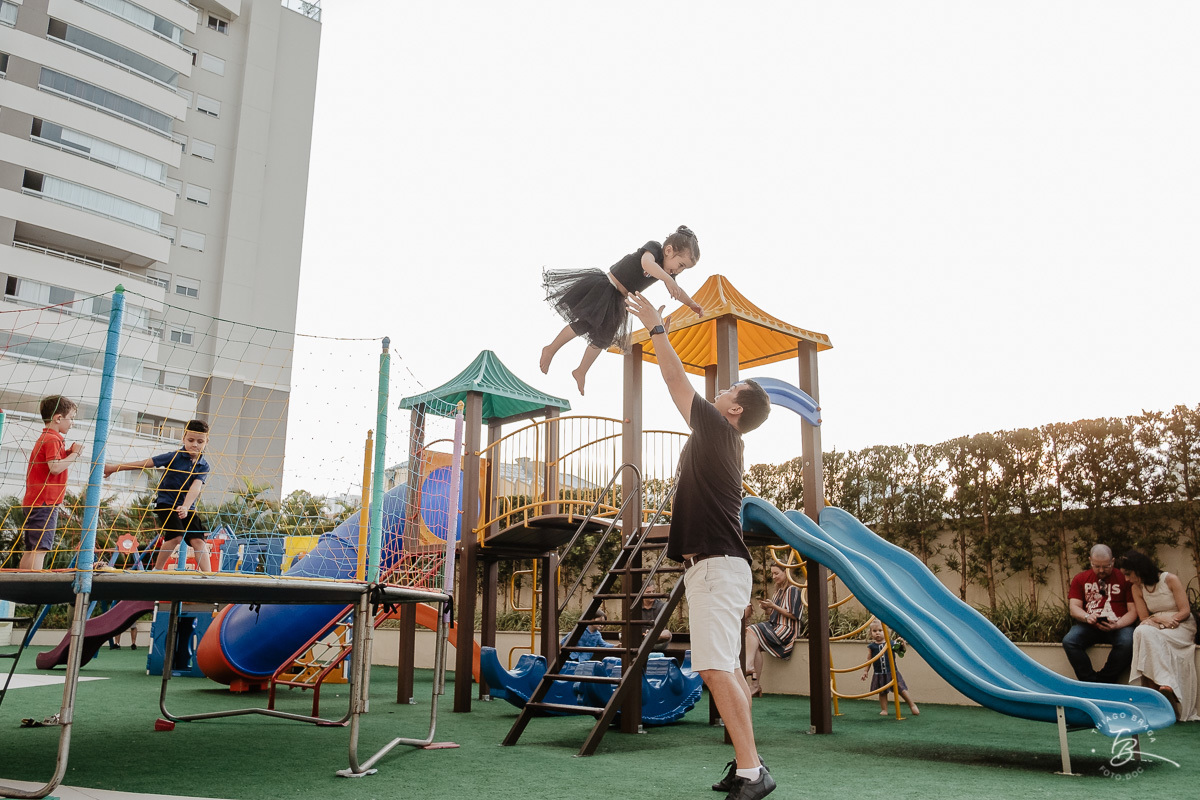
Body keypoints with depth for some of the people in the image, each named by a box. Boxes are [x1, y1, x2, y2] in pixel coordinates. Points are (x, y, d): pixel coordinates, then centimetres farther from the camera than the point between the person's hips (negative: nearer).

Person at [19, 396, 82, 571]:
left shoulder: (45, 437, 20)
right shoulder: (53, 439, -11)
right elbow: (55, 467, -22)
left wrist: (68, 453, 8)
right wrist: (74, 453, -11)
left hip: (34, 501, 10)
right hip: (45, 501, -10)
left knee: (31, 549, 10)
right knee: (40, 548, -13)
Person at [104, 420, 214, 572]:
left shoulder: (204, 466, -3)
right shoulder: (174, 456, -9)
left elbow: (196, 487, -18)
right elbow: (147, 463, -5)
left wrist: (185, 507, -34)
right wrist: (114, 468, -2)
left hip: (188, 506, 3)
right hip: (166, 502, -3)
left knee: (198, 540, -11)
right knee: (176, 535, -21)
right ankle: (157, 569, -2)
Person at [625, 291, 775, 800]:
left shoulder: (719, 430, -7)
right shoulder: (714, 437, 19)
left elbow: (677, 381, -4)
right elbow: (680, 386, 27)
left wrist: (657, 328, 5)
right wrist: (657, 331, 33)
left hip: (716, 565, -11)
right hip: (713, 565, 11)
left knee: (716, 669, -15)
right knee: (726, 669, 12)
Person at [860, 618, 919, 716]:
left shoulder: (891, 643, -3)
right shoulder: (871, 646, 1)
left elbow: (901, 652, 2)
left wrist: (902, 644, -16)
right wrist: (865, 672, 5)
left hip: (892, 672, -1)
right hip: (879, 674, 1)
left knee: (901, 689, 1)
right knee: (882, 693, 7)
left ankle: (912, 705, 18)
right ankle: (884, 710, 18)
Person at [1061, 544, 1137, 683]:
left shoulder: (1125, 578, 5)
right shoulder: (1080, 579, 13)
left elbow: (1133, 611, 0)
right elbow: (1074, 607, 6)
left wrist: (1117, 625, -18)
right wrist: (1087, 617, -17)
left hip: (1119, 626, -1)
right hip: (1088, 625, 2)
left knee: (1127, 642, -34)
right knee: (1068, 641, -27)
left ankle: (1104, 681, -18)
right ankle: (1091, 682, -19)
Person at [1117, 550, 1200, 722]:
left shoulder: (1170, 580, -8)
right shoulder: (1137, 588, 6)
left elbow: (1185, 611, -9)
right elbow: (1144, 618, 3)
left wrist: (1161, 619, -20)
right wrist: (1160, 619, -18)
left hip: (1182, 626, -4)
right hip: (1158, 630, 4)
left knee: (1148, 635, -33)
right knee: (1142, 631, -31)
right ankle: (1165, 682, -38)